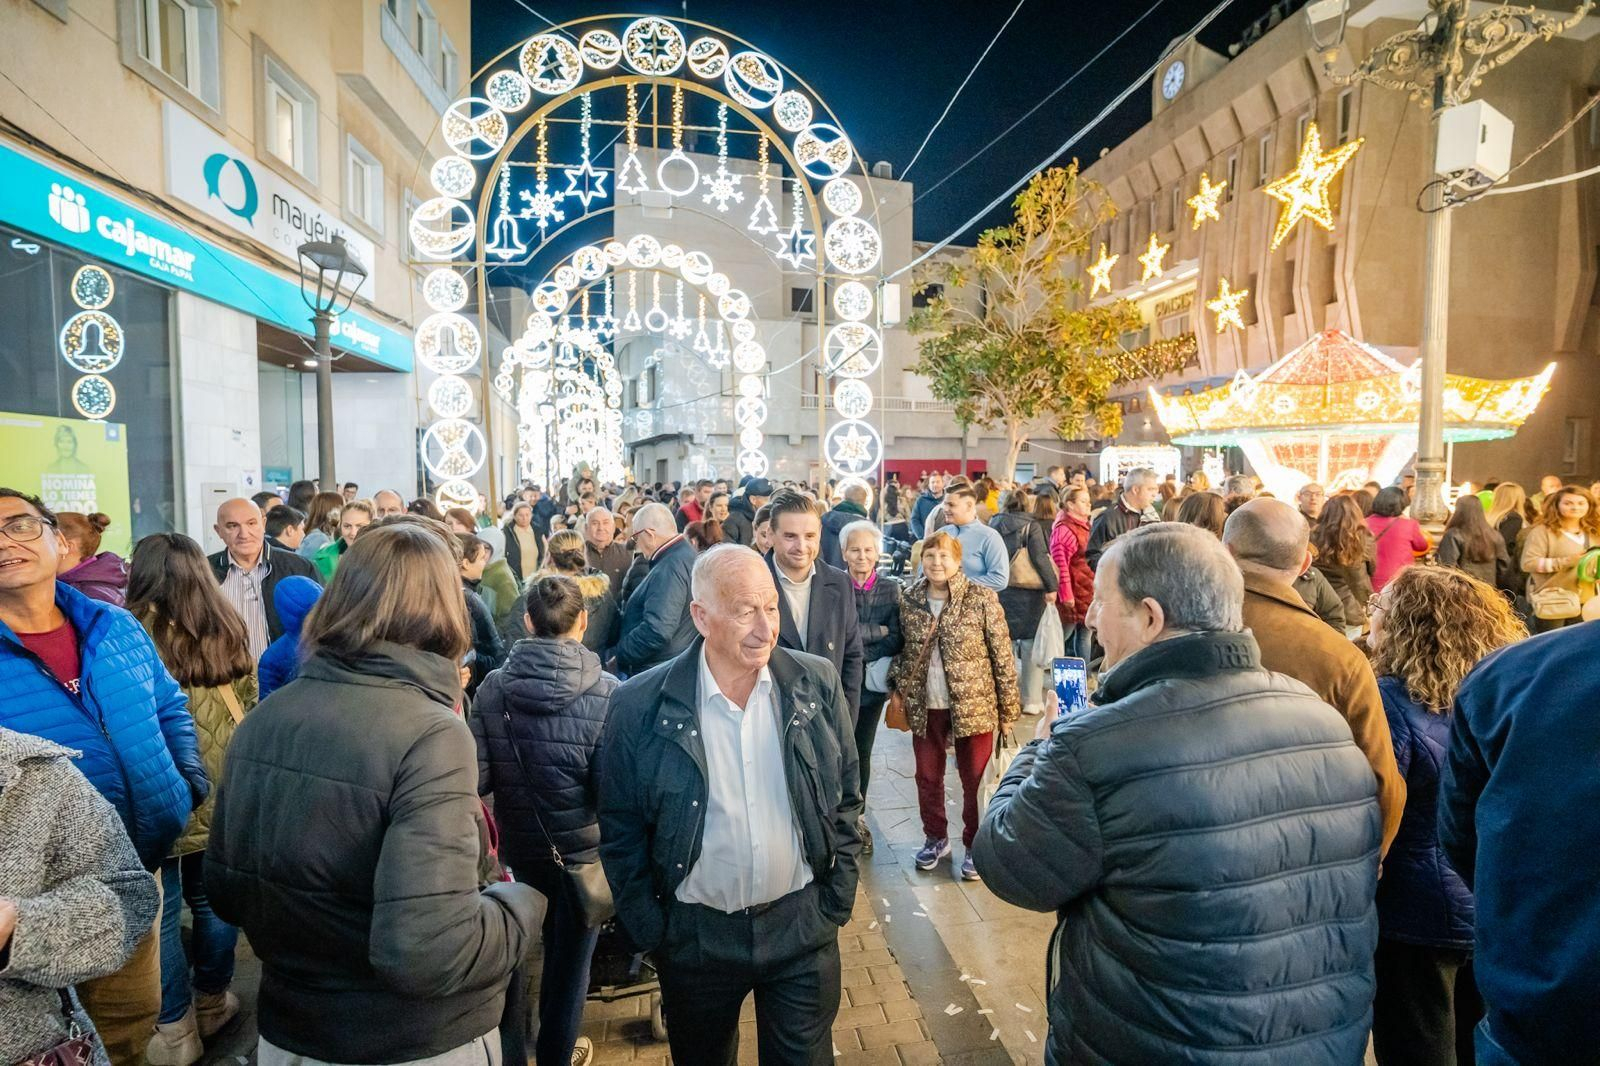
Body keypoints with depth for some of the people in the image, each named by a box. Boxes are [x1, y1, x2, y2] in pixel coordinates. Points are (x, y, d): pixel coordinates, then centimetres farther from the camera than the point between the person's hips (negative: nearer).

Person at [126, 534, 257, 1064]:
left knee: (161, 911, 9)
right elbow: (249, 711, 9)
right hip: (225, 793, 4)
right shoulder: (229, 632, 2)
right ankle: (212, 1003, 32)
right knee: (214, 899, 17)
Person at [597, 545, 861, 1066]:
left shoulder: (818, 684, -8)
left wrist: (837, 900, 1)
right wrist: (651, 933, -2)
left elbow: (846, 799, 2)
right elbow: (621, 832, -4)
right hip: (694, 936, 0)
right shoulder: (640, 706, -14)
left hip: (802, 925, 1)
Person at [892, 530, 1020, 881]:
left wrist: (1008, 708, -6)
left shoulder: (982, 599, -9)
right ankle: (935, 838, 36)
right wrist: (899, 687, 2)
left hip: (973, 705, -3)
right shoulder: (908, 600, 2)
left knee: (976, 780, 8)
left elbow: (1003, 655, -7)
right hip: (924, 707, 4)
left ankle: (974, 846, 27)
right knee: (927, 777, 16)